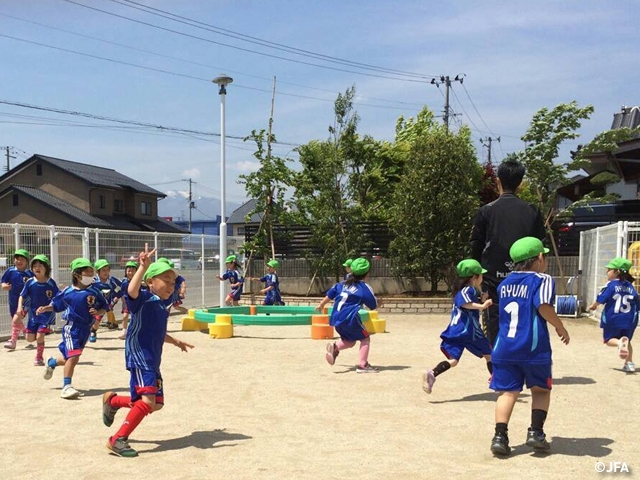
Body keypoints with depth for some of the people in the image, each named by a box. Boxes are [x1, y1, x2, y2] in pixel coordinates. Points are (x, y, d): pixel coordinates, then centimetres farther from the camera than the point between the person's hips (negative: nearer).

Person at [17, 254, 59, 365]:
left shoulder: (51, 283, -7)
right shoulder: (30, 282, -5)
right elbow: (22, 296, 0)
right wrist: (20, 306, -15)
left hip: (47, 314, -3)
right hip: (33, 314, 3)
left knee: (39, 336, -12)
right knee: (30, 338, 2)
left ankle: (39, 358, 11)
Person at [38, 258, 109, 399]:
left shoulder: (94, 292, -2)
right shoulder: (67, 292, -6)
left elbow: (104, 308, 3)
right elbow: (55, 305, 7)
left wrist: (98, 312, -16)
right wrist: (44, 308, -9)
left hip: (86, 329, 4)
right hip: (72, 327, -4)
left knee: (71, 357, 18)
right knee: (73, 356, -18)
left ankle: (52, 362, 50)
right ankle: (66, 386, -9)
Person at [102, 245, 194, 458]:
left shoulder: (161, 306, 16)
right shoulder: (144, 298, -10)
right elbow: (132, 291, -36)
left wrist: (176, 342, 37)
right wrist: (143, 267, -47)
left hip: (153, 360, 9)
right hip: (139, 356, -9)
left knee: (156, 403, 15)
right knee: (148, 400, -21)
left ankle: (112, 401, 35)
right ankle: (118, 439, -12)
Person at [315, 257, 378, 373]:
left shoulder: (343, 284, 14)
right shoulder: (364, 287, -3)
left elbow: (330, 295, 23)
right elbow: (374, 305, 0)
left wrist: (321, 305, 39)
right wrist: (377, 301, 23)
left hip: (336, 318, 7)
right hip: (350, 318, -7)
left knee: (350, 340, 22)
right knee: (365, 338, 9)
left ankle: (335, 347, -6)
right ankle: (362, 365, -1)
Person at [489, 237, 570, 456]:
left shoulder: (505, 283, 14)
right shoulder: (542, 280, -5)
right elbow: (544, 307, -19)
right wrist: (560, 328, -6)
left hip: (504, 348, 4)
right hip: (534, 348, -4)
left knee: (508, 392, 6)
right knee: (541, 389, 16)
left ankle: (500, 436, -6)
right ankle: (536, 432, 8)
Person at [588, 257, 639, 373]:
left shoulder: (611, 285, -12)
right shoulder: (630, 286, 4)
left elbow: (600, 299, -13)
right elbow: (636, 304, 6)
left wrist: (593, 306, 6)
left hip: (612, 319, -4)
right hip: (629, 320, 5)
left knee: (609, 339, 11)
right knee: (627, 341, 23)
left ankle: (620, 342, -22)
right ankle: (629, 363, 15)